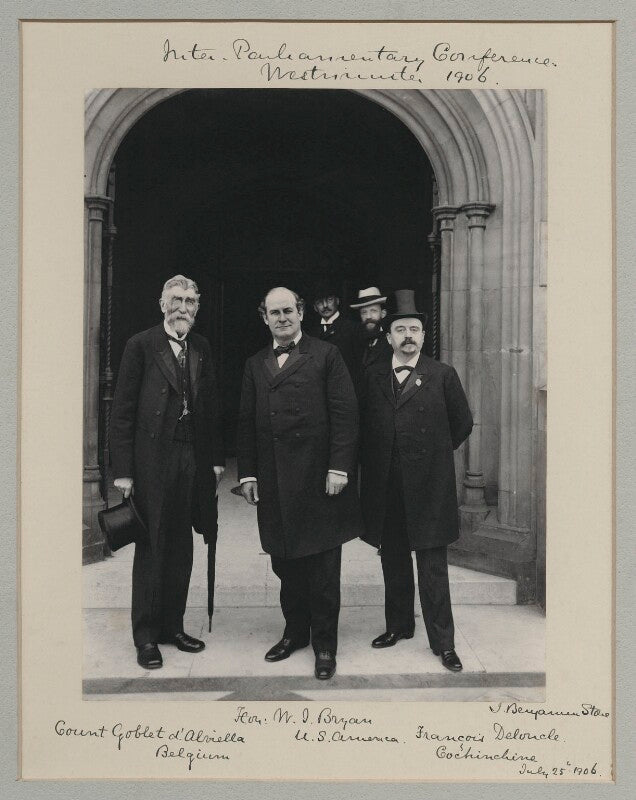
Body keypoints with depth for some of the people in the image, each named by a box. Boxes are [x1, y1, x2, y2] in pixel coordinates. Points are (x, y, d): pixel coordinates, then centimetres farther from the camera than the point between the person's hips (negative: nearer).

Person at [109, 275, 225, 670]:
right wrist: (123, 470, -10)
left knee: (181, 548, 12)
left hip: (193, 459, 5)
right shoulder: (141, 345, -4)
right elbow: (122, 411, -6)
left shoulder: (201, 348, 10)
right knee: (151, 548, 4)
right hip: (153, 461, -4)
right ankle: (146, 636, 18)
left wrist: (217, 458, 6)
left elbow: (213, 407, 12)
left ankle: (172, 625, 27)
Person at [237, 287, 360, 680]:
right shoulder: (256, 364, 15)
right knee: (286, 564, 13)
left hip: (318, 479, -4)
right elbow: (247, 423, 14)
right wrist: (247, 472, 7)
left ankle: (325, 643, 19)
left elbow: (345, 414, -5)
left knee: (323, 568, 4)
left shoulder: (326, 355, 2)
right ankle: (295, 632, 31)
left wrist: (339, 467, -12)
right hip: (274, 482, 4)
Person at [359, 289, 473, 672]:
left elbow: (463, 424, 7)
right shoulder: (374, 376, 7)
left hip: (428, 486, -3)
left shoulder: (443, 375, -1)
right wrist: (376, 463, 8)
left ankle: (443, 641, 15)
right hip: (386, 488, 3)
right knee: (393, 562, 15)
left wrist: (433, 453, 9)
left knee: (433, 567, 2)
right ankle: (399, 626, 32)